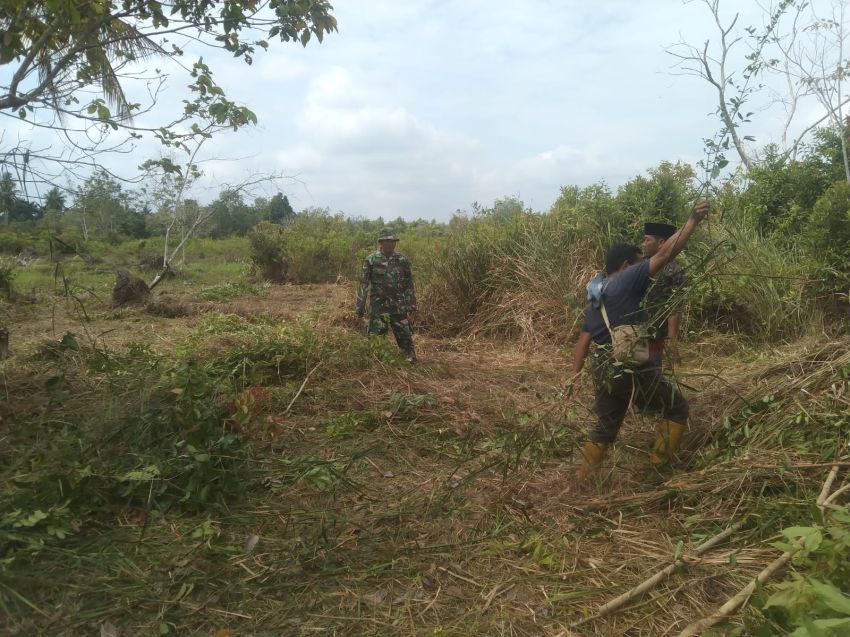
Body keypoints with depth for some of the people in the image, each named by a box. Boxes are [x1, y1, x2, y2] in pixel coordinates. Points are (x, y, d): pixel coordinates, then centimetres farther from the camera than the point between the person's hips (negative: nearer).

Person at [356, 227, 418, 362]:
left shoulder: (402, 260, 4)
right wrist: (360, 306, -6)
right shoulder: (371, 260, -2)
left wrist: (411, 304, 5)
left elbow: (409, 284, 8)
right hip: (378, 305, -1)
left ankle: (411, 359, 17)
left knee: (404, 334, 5)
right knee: (375, 337, 2)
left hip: (399, 305, 1)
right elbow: (363, 284, -2)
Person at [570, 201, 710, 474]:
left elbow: (583, 339, 11)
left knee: (604, 429, 21)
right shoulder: (626, 280, -7)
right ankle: (659, 466, 19)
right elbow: (664, 254, -14)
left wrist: (575, 374, 10)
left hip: (605, 373, 8)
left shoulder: (595, 300, 15)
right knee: (677, 408, 15)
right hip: (635, 370, -7)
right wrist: (693, 221, -11)